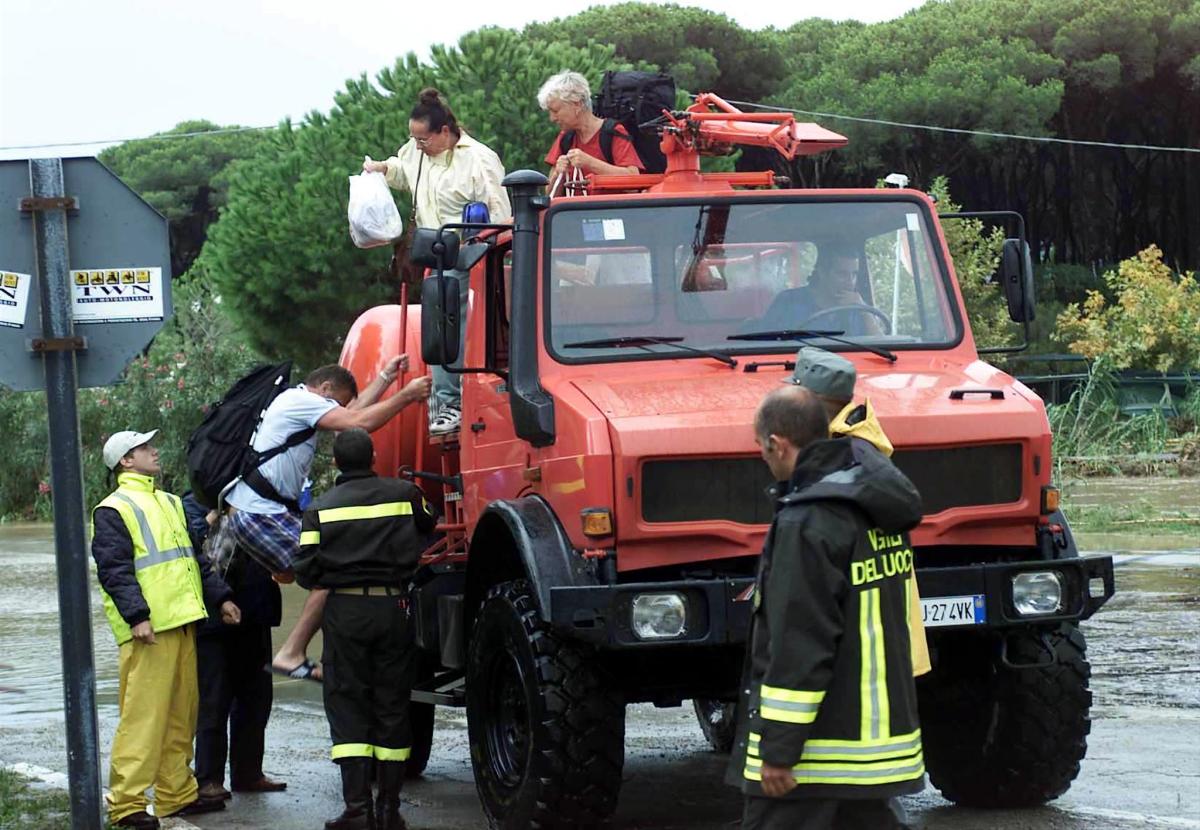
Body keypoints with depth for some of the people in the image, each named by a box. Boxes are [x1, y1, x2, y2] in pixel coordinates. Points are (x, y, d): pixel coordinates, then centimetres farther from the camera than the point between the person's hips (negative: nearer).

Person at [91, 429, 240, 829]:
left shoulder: (169, 503, 22)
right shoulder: (113, 510, -5)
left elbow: (193, 559, 27)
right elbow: (114, 569, -13)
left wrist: (220, 597, 18)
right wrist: (137, 615, -22)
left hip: (182, 624, 9)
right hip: (149, 630, -8)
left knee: (181, 715, 12)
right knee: (143, 714, -11)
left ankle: (177, 793, 19)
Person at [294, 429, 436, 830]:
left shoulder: (321, 508, -1)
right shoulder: (403, 494, 3)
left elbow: (306, 572, -3)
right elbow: (427, 523, 24)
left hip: (344, 611, -1)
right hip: (394, 608, 1)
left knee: (348, 707, 2)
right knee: (392, 707, 8)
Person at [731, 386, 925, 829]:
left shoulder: (807, 524, -18)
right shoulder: (878, 509, 10)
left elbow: (799, 647, -20)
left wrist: (779, 750, -17)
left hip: (815, 747, -9)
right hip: (879, 740, 9)